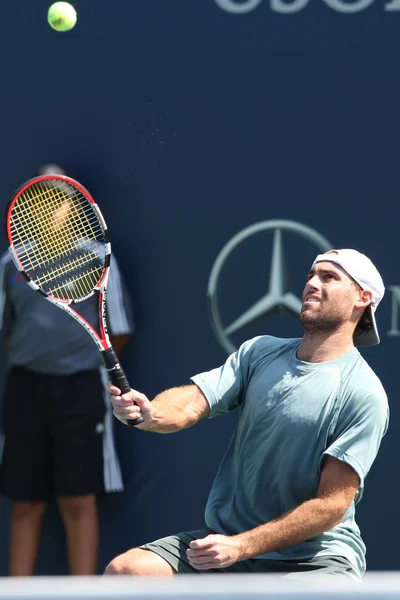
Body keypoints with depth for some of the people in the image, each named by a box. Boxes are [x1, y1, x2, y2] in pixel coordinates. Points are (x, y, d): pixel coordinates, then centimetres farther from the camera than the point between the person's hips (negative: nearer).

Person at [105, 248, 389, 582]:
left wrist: (240, 546, -21)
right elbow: (190, 405, -4)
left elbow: (331, 505, -15)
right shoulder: (259, 351, 8)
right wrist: (148, 413, -29)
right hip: (224, 543, 5)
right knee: (121, 571, -16)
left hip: (315, 561, -5)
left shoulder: (364, 395, -11)